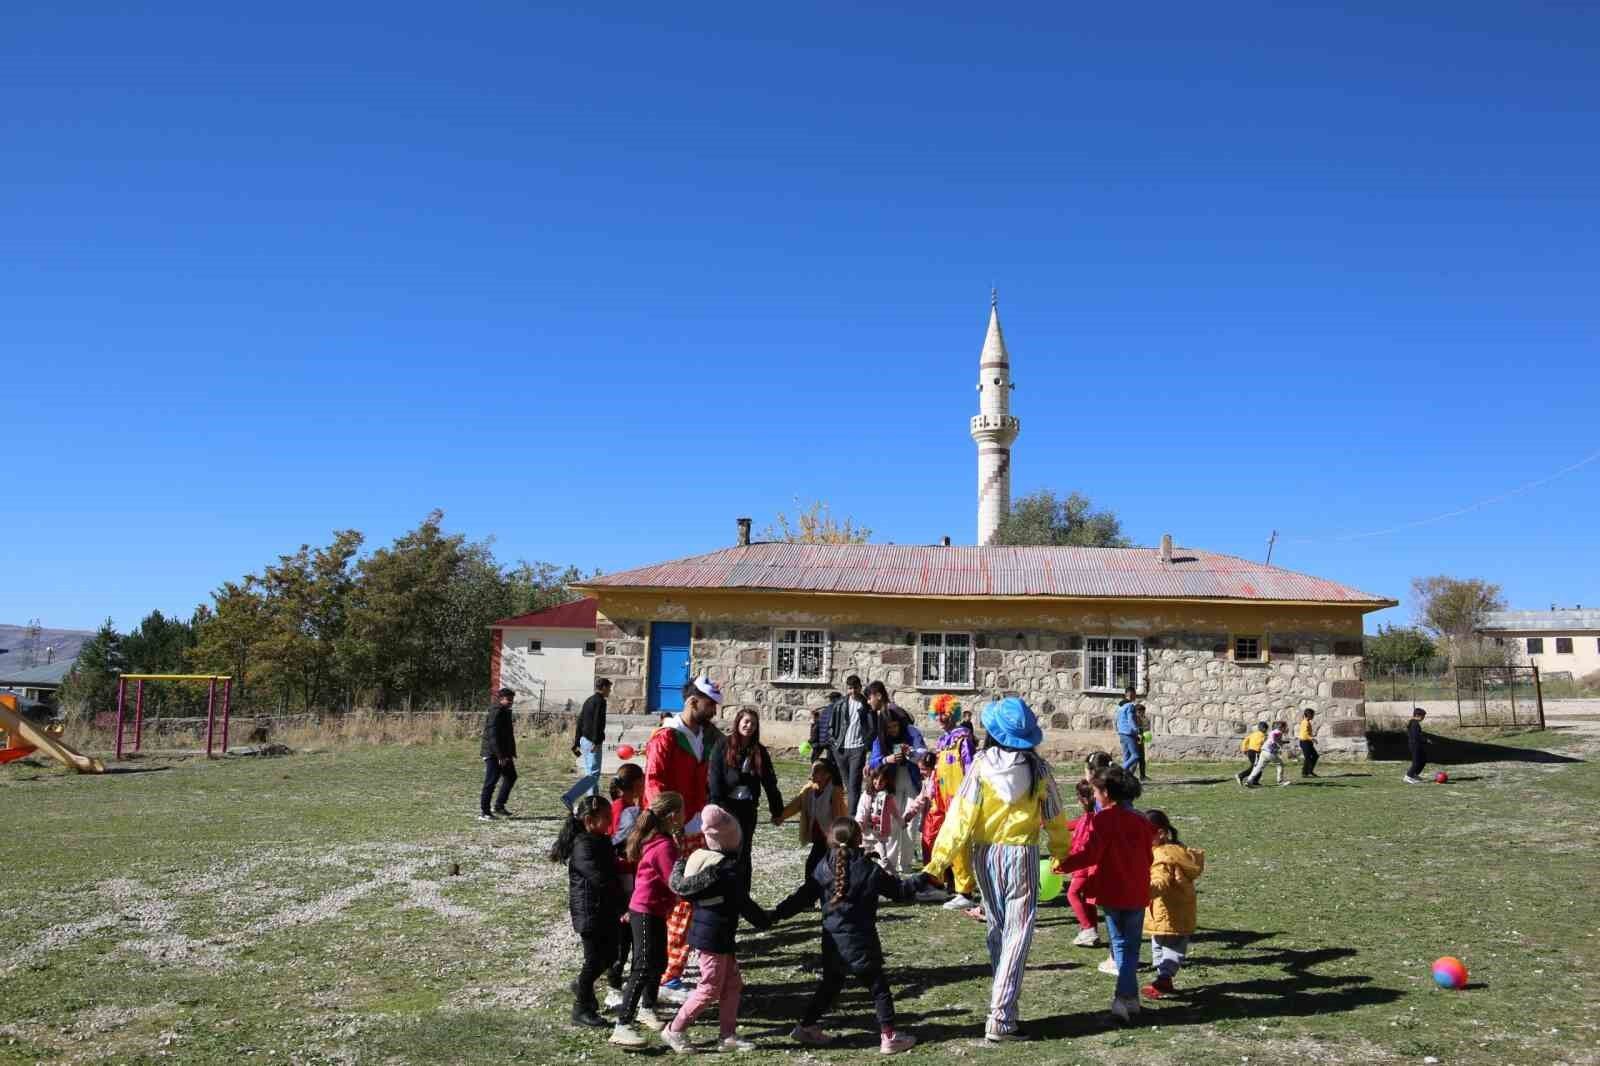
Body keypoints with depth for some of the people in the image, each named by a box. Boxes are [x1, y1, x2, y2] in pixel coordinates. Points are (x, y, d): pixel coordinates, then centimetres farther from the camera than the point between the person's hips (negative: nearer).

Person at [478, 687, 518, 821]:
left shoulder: (505, 712, 15)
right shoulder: (496, 713, -16)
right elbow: (493, 736, -23)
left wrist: (511, 753, 16)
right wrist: (500, 755, -24)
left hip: (503, 754, 10)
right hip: (493, 754, -10)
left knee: (511, 777, 15)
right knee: (490, 782, -6)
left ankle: (499, 806, 21)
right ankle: (483, 812, 0)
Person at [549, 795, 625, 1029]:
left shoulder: (603, 841, 9)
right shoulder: (583, 846, -20)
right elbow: (599, 879, -27)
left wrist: (621, 907, 9)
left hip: (607, 911, 9)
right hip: (590, 913, -9)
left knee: (609, 956, 15)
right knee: (594, 959, 1)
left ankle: (582, 986, 38)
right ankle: (581, 1010, 16)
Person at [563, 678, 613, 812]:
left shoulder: (588, 701, 18)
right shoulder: (600, 701, -9)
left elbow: (580, 722, 19)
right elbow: (597, 723, -20)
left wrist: (576, 743, 21)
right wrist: (596, 742, -23)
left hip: (584, 740, 10)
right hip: (592, 742, -10)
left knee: (590, 773, 13)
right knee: (593, 774, -10)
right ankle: (569, 798, -20)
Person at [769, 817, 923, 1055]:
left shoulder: (822, 869, -1)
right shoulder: (870, 870, -9)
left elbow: (802, 898, 0)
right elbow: (899, 890, 1)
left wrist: (777, 914, 9)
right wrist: (920, 881, 16)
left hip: (832, 943, 5)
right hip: (860, 942, -5)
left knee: (829, 986, 21)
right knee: (879, 987, 5)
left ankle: (807, 1026, 26)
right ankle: (888, 1036, 6)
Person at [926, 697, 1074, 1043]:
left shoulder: (982, 765, -10)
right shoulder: (1038, 769, -7)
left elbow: (961, 815, -12)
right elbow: (1054, 818, 4)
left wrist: (940, 859, -7)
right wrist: (1063, 853, 21)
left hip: (986, 855, 2)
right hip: (1023, 855, -1)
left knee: (997, 931, 18)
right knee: (1018, 935, 1)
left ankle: (1004, 1003, 28)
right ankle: (1000, 1018, -4)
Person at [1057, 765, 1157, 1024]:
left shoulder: (1102, 820, -15)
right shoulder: (1142, 821, 3)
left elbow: (1087, 853, -23)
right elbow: (1147, 858, 10)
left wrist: (1062, 865, -15)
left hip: (1111, 894, -3)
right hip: (1137, 894, 3)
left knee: (1121, 944, 15)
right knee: (1131, 946, 11)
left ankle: (1128, 996, 17)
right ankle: (1126, 996, 0)